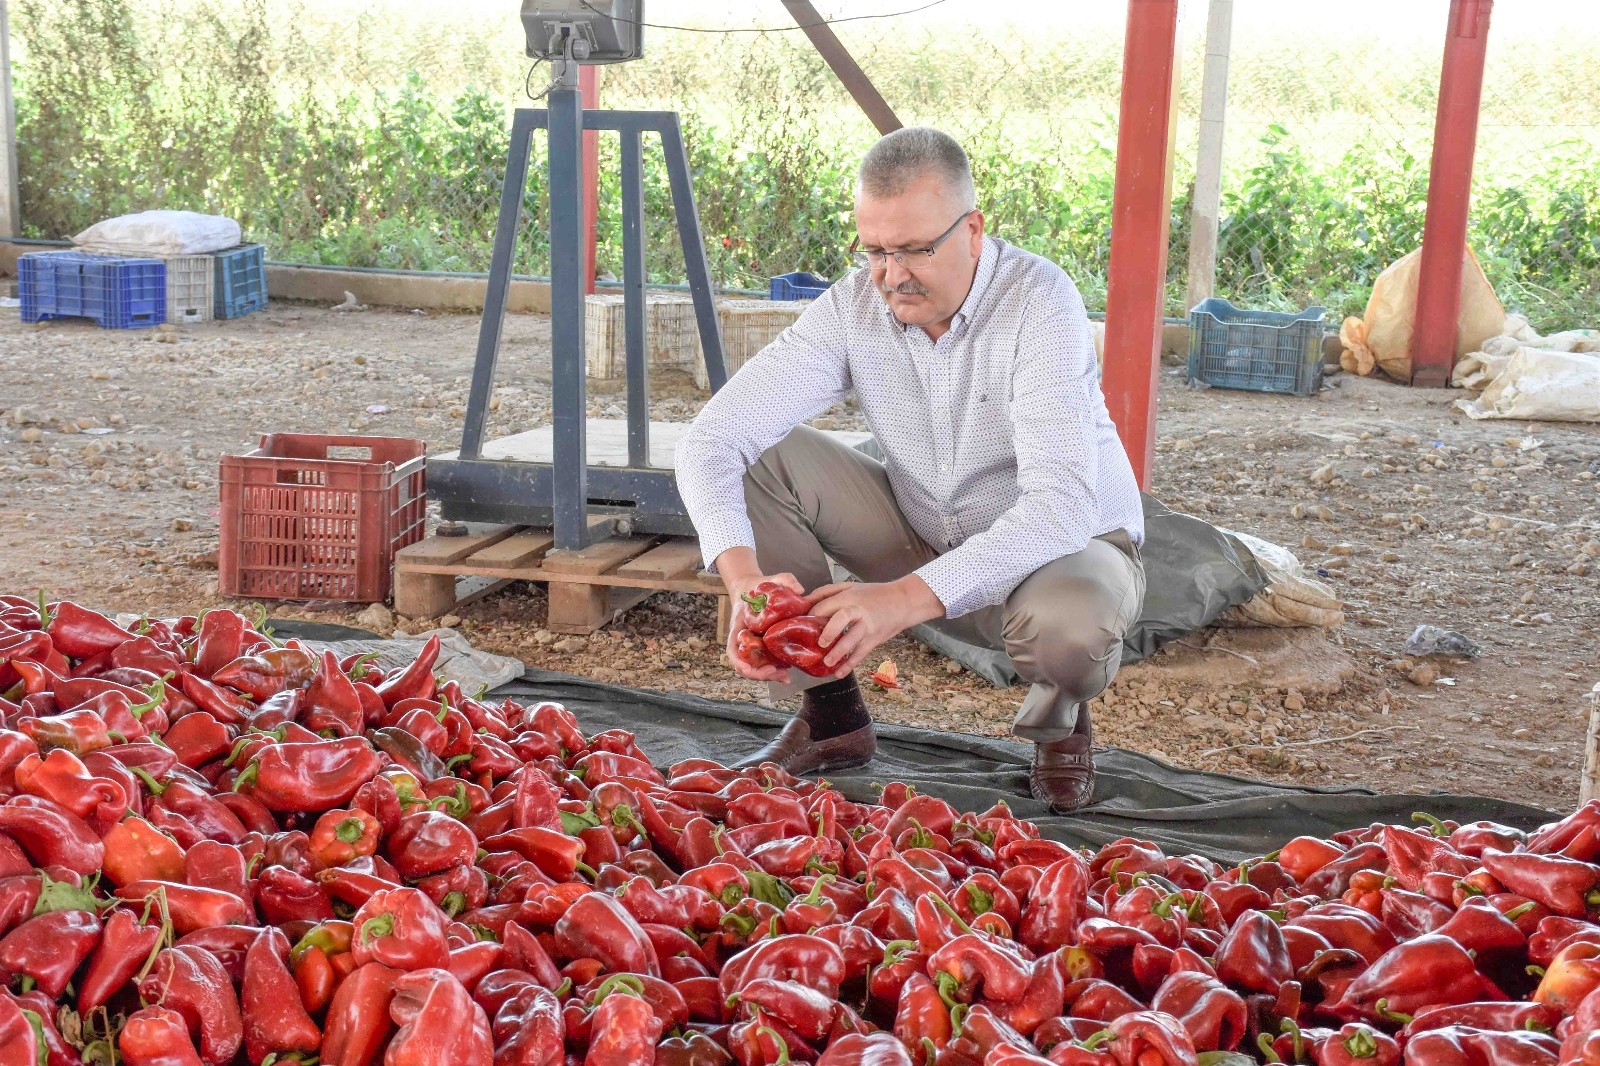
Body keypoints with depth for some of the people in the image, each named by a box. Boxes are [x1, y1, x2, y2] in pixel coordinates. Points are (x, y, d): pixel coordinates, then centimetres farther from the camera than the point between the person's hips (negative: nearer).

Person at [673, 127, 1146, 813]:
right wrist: (745, 579, -39)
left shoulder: (1038, 302, -26)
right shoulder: (853, 308, -15)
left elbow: (1062, 503, -37)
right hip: (924, 544, 4)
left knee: (1070, 623, -40)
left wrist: (908, 598, -47)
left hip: (1069, 547, -4)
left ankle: (1059, 719, 1)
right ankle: (831, 715, -2)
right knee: (761, 458, -14)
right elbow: (712, 440, -21)